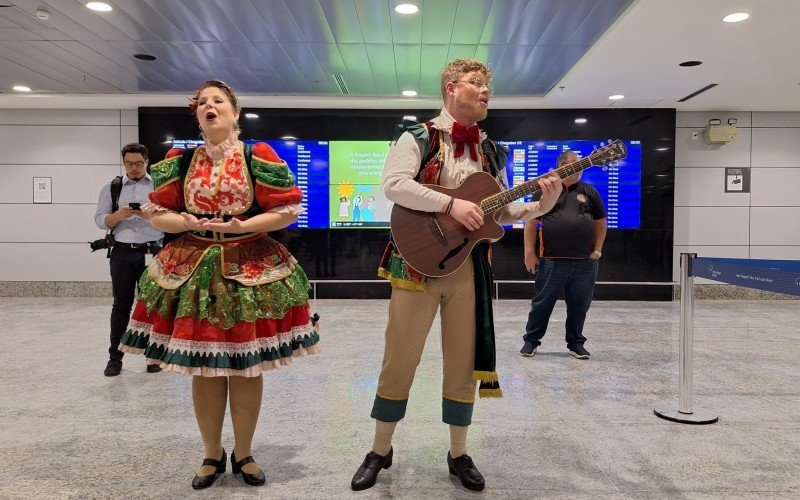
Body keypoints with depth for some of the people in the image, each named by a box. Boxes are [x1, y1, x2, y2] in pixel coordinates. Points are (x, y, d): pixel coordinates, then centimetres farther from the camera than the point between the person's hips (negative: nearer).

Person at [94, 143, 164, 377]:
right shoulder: (111, 187, 10)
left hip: (152, 252, -1)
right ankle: (114, 357, 12)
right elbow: (100, 220, 5)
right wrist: (119, 214, -13)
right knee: (121, 305, 4)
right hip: (122, 253, 1)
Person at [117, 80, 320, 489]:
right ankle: (212, 454, 26)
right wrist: (191, 223, -10)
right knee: (202, 367, 7)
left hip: (251, 267, -2)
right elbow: (156, 213, 9)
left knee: (246, 366, 4)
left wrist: (241, 225, -15)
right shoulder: (180, 162, 7)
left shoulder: (259, 158, -1)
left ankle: (243, 454, 24)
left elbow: (289, 210, -5)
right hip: (194, 269, 2)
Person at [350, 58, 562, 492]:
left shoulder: (490, 152, 14)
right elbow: (394, 184, -17)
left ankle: (458, 454, 27)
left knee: (463, 361, 9)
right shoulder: (418, 138, 0)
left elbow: (501, 210, 14)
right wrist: (451, 204, -23)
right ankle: (380, 451, 23)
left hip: (470, 266, 4)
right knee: (400, 359, 3)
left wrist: (539, 206, -4)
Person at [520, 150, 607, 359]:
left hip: (585, 263, 3)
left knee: (579, 306, 9)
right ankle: (531, 340, 18)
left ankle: (576, 343, 25)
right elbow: (531, 222, 1)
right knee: (542, 303, 4)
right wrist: (529, 253, -5)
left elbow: (600, 223, 17)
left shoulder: (589, 192, 12)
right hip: (551, 261, -3)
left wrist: (597, 250, 8)